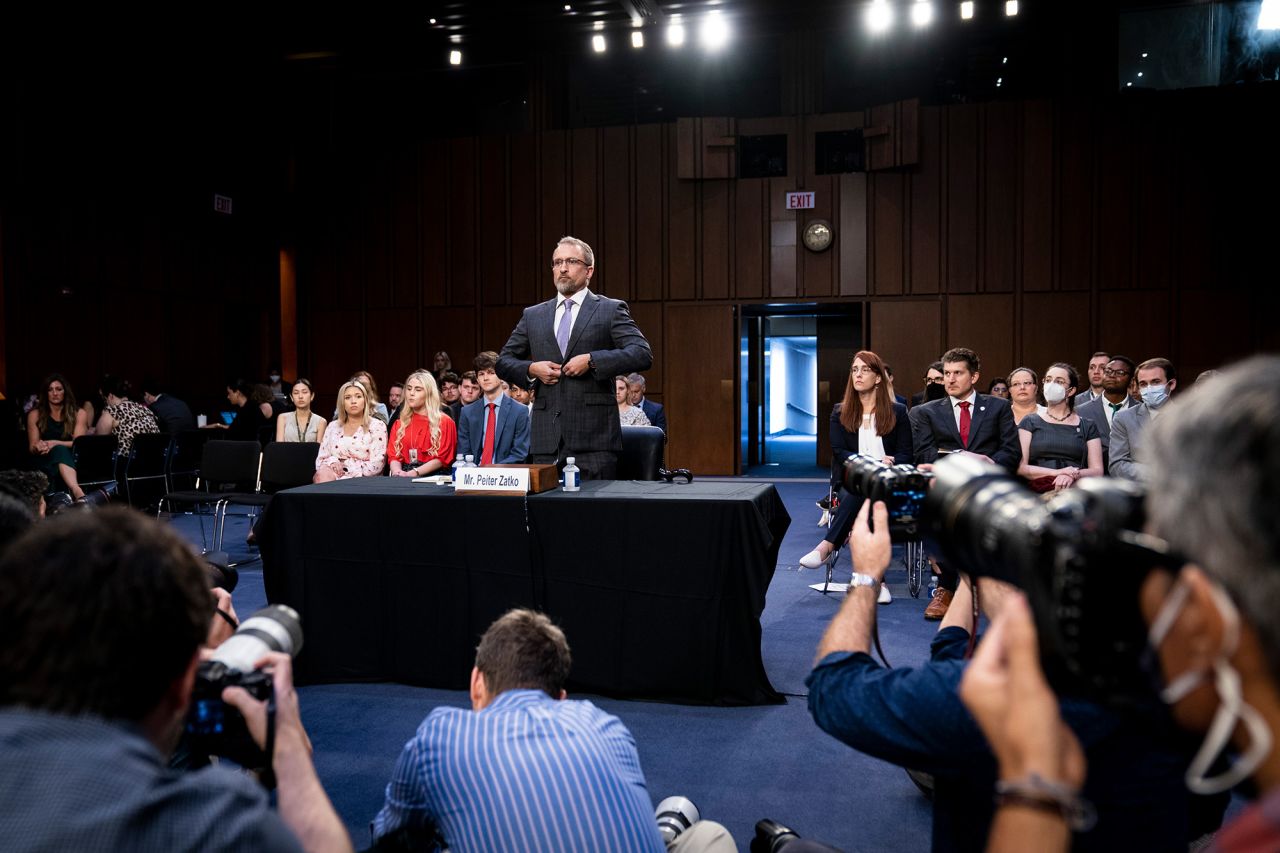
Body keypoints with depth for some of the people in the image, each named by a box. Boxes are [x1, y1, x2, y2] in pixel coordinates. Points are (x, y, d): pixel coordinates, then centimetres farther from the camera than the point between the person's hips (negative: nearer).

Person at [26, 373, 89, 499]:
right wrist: (38, 448, -18)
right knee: (60, 450, -34)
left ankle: (76, 492, -64)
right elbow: (32, 448, 7)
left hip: (73, 460, 0)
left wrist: (55, 443, -23)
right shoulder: (35, 415, 9)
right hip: (46, 462, 0)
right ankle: (79, 493, -65)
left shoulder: (79, 413, 7)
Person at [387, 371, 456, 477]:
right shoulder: (399, 424, 19)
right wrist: (397, 472, -11)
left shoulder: (444, 422, 5)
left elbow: (442, 458, -3)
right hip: (403, 478, 4)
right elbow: (394, 456, 11)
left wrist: (414, 473, -14)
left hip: (432, 477, -4)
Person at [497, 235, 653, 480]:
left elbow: (642, 354, -7)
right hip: (546, 439, 3)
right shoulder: (532, 315, 16)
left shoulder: (611, 310, 5)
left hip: (594, 435, -3)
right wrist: (531, 369, -2)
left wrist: (592, 360, -15)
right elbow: (503, 361, 19)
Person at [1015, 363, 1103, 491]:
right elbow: (1020, 467, 2)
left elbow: (1098, 471, 8)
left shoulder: (1087, 427, 18)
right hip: (1039, 492, -1)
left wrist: (1073, 475, -14)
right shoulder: (1030, 422, 14)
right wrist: (1056, 472, -12)